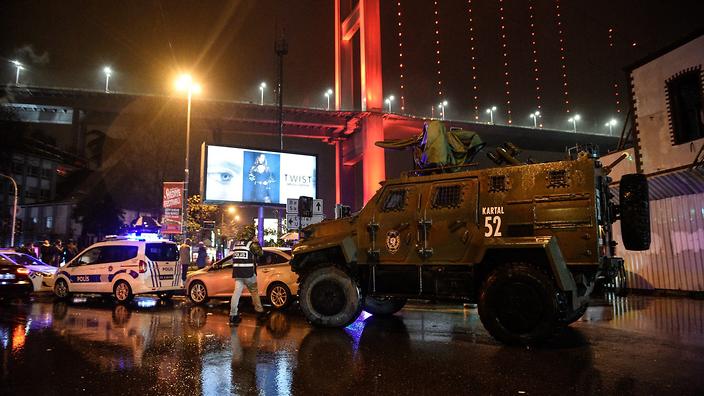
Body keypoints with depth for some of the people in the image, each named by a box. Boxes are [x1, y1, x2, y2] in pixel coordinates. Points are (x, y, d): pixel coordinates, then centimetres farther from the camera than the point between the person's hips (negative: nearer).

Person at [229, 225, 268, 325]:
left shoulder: (236, 244, 11)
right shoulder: (251, 244, -8)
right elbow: (260, 253, -2)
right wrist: (256, 242, 9)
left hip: (236, 272, 5)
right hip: (248, 273, -5)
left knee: (236, 292, 0)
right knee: (254, 292, 10)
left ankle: (233, 315, -5)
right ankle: (260, 311, 21)